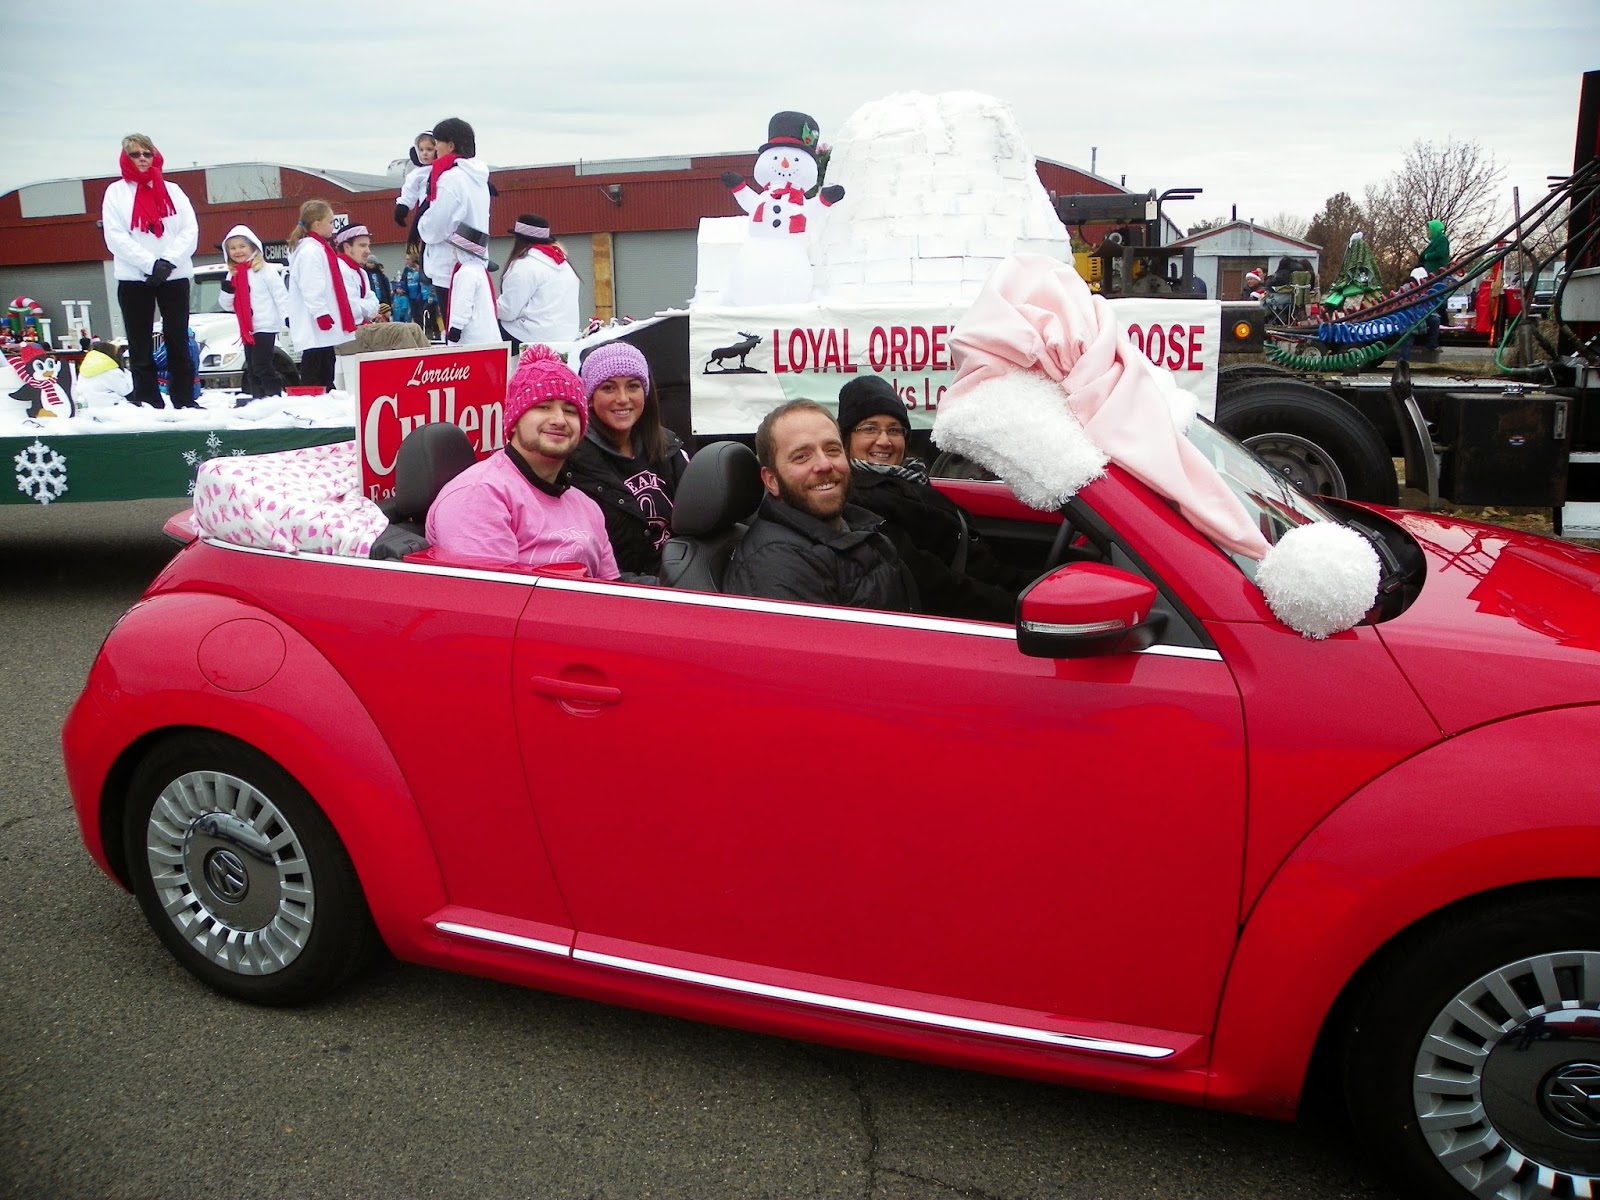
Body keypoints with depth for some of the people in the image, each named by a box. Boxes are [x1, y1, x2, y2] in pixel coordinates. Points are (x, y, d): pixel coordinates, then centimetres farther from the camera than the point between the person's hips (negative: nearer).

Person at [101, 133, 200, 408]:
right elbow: (115, 236, -4)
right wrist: (151, 264, -15)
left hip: (175, 276, 1)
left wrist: (168, 262, -13)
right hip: (134, 279, -1)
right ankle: (149, 406, 1)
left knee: (179, 343, 4)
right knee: (141, 347, 0)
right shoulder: (116, 191, 7)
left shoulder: (172, 190, 12)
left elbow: (190, 230, 2)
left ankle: (185, 403, 7)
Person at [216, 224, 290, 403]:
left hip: (266, 326, -7)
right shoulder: (233, 275, 14)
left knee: (261, 366, -13)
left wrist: (288, 317, -20)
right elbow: (226, 305, 14)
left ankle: (276, 396, -9)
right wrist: (227, 288, -6)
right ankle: (257, 398, 15)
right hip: (247, 329, 7)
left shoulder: (265, 270, -5)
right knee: (252, 369, 9)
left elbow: (280, 294, -10)